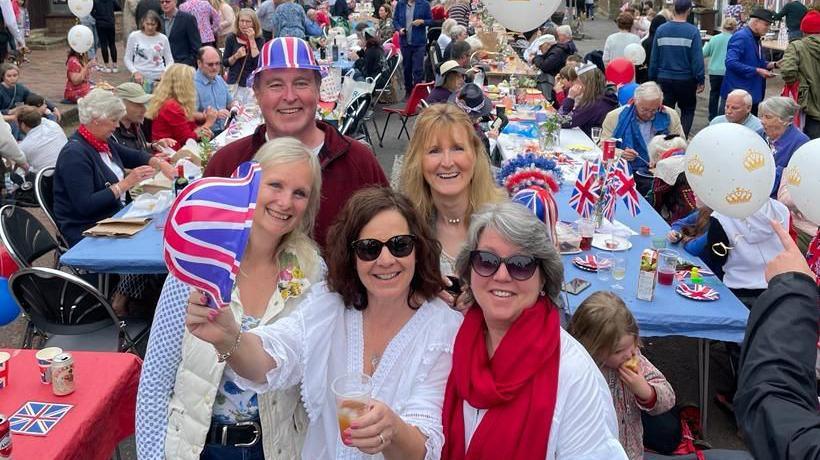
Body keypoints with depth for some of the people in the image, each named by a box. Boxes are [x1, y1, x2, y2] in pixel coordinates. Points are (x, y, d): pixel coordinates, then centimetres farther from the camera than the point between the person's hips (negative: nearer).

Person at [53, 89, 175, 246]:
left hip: (114, 215, 8)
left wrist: (160, 164, 4)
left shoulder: (103, 142, 8)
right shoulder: (75, 154, -19)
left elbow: (134, 156, 22)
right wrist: (125, 183, -23)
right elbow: (85, 206, -25)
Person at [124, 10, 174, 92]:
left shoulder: (163, 38, 3)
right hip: (140, 78, 0)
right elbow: (128, 59, 6)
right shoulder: (134, 36, 2)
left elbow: (170, 61, 8)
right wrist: (135, 72, -10)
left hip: (158, 78, 0)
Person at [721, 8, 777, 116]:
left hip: (753, 93, 10)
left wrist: (770, 65, 4)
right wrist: (757, 71, -23)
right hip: (739, 94, -10)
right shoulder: (741, 37, -15)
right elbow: (731, 62, -26)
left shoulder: (755, 38, 14)